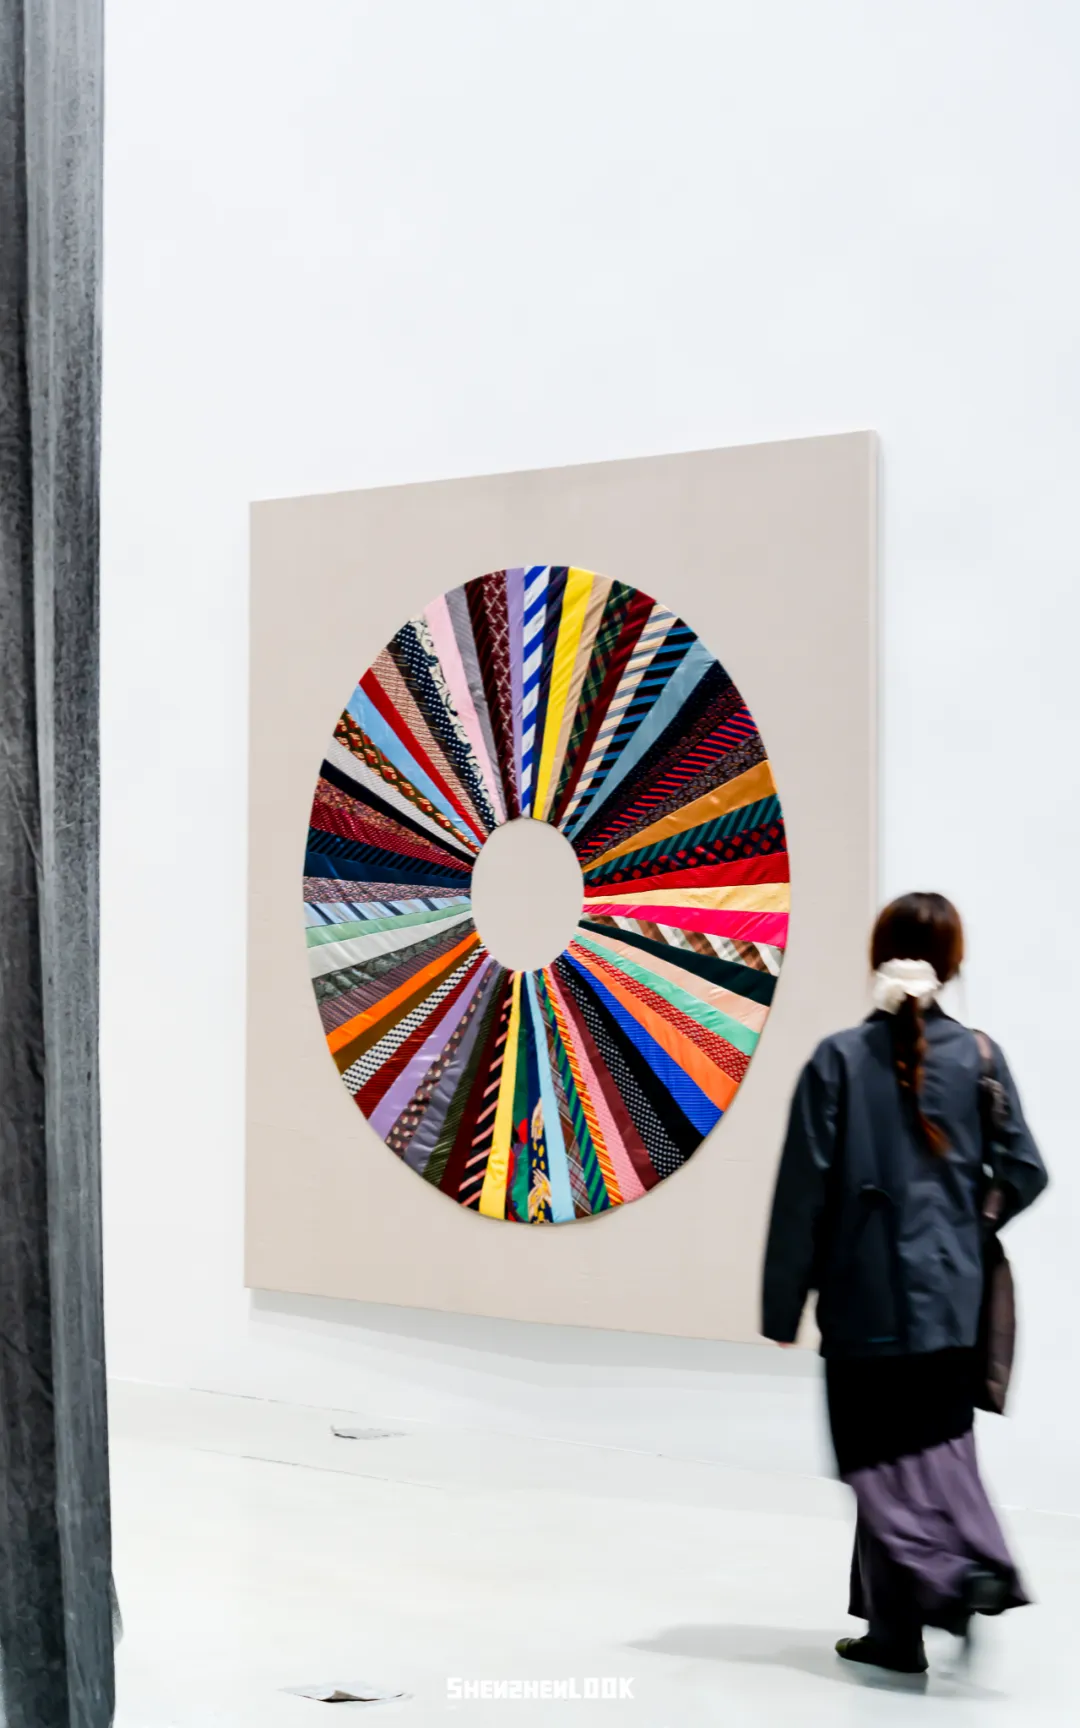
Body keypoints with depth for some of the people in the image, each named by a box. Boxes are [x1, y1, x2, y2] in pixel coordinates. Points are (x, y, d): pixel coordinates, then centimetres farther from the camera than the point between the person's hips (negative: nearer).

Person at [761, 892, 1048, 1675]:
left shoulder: (838, 1059, -7)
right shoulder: (979, 1056, -2)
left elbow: (805, 1191, -7)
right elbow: (1026, 1172, -1)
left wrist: (784, 1304, 0)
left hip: (866, 1294, -3)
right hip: (951, 1296, 3)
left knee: (885, 1456, 5)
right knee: (936, 1446, 14)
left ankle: (946, 1573, -14)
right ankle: (923, 1603, 14)